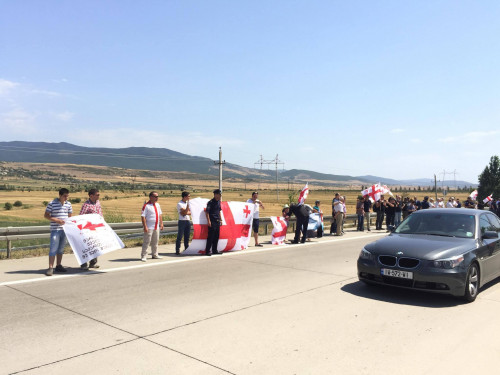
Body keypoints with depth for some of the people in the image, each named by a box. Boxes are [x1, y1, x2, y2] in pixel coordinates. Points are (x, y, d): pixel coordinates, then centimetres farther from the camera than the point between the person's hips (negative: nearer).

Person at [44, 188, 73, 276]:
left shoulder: (68, 204, 9)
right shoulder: (52, 203, -6)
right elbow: (46, 215, -4)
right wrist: (57, 220, -15)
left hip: (65, 229, 5)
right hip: (55, 230, -5)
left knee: (61, 249, 13)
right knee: (53, 249, -8)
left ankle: (58, 266, 23)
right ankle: (50, 268, -4)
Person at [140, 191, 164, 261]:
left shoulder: (157, 205, 12)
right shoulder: (146, 206, -12)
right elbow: (143, 216, -15)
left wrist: (161, 224, 14)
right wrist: (145, 227, -20)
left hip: (156, 227, 7)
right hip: (149, 228, -7)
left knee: (155, 242, 14)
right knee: (146, 242, -5)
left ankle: (154, 255, 25)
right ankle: (143, 256, 2)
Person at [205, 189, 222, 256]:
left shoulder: (219, 202, 13)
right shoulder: (211, 202, -10)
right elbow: (207, 212, -13)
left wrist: (220, 220, 19)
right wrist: (208, 221, -18)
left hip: (217, 222, 8)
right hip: (212, 222, -8)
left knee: (216, 237, 11)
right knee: (210, 237, -5)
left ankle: (214, 250, 20)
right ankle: (207, 251, 2)